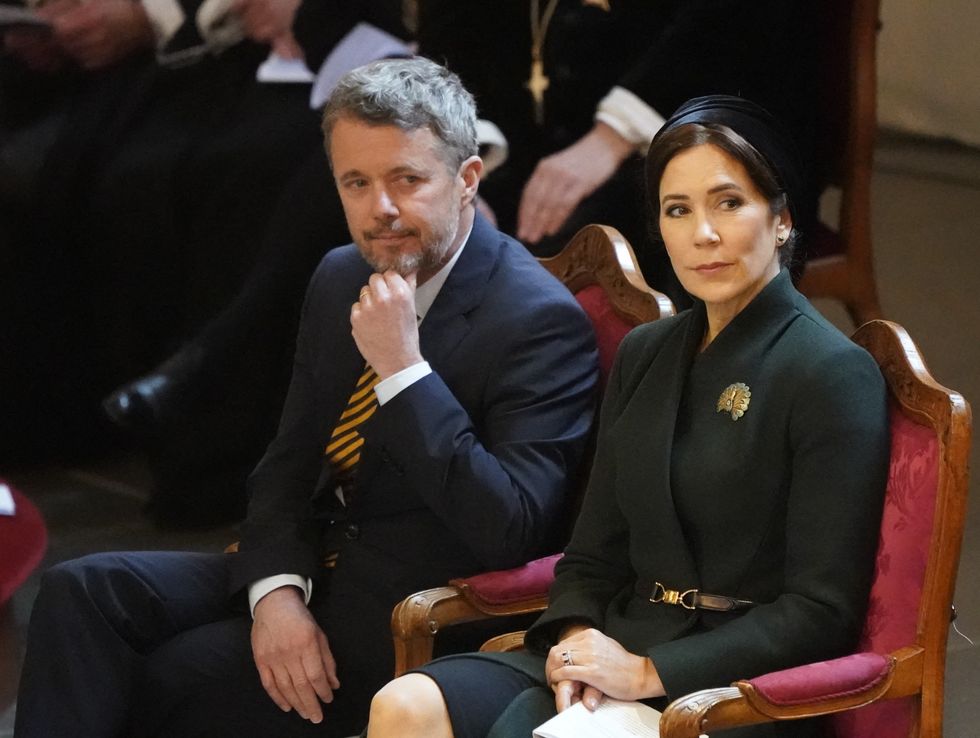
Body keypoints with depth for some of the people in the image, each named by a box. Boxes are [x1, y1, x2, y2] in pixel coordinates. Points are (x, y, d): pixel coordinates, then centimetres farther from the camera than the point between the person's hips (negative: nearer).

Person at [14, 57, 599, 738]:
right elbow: (288, 465, 11)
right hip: (307, 563, 7)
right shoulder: (340, 279, 8)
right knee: (81, 592, -14)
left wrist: (403, 369, -26)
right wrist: (277, 591, -10)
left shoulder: (542, 321, -16)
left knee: (163, 681, -21)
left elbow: (512, 533, -24)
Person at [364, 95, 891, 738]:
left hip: (735, 684, -6)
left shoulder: (834, 376, -8)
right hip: (619, 648, 7)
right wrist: (574, 639, -5)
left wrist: (648, 672, -15)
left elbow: (821, 613, -11)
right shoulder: (645, 357, 15)